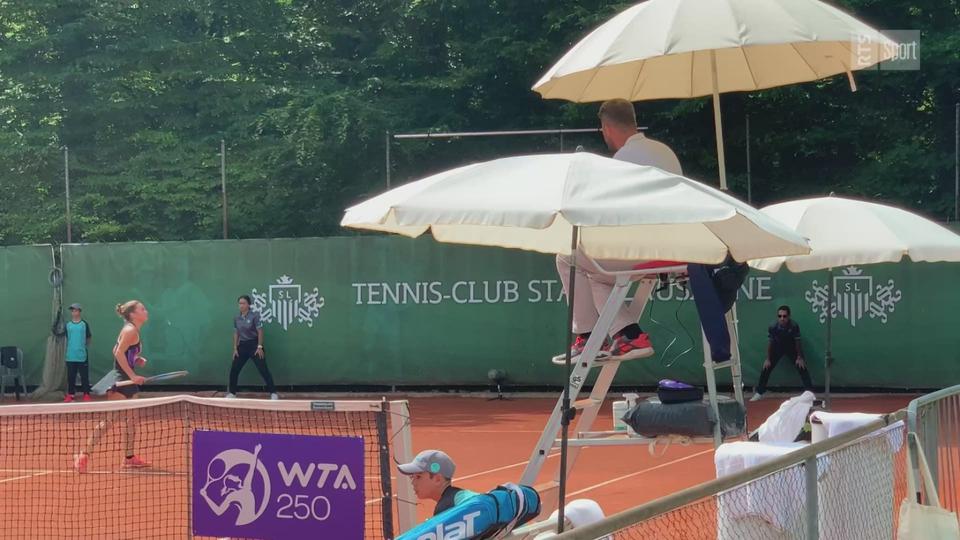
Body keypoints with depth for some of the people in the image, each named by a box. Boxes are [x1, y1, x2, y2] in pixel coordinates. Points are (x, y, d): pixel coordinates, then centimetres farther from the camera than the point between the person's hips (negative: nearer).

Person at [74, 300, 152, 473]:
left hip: (128, 382, 10)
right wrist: (132, 375, -23)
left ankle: (129, 457, 20)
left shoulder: (133, 331, 14)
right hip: (120, 382, -10)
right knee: (108, 420, -11)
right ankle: (84, 455, -10)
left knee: (130, 420, 13)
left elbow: (117, 351, 18)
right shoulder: (130, 330, -14)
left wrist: (137, 360, 9)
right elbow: (119, 353, -22)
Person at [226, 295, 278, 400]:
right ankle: (232, 393, 19)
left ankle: (273, 393, -3)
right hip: (242, 346, 5)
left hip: (254, 344, -5)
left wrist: (259, 347, -15)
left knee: (263, 369, -7)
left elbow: (260, 332, -11)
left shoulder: (254, 316, -11)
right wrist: (235, 348, 6)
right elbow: (236, 334, 11)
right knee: (234, 370, 4)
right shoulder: (237, 318, 4)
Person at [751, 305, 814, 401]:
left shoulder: (794, 326, -34)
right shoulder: (773, 327, -31)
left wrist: (799, 357, -11)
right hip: (778, 347, 1)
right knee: (766, 368, -4)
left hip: (792, 347, -1)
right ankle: (759, 393, 8)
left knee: (802, 367, -10)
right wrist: (768, 359, -8)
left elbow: (797, 342, -18)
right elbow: (770, 343, -15)